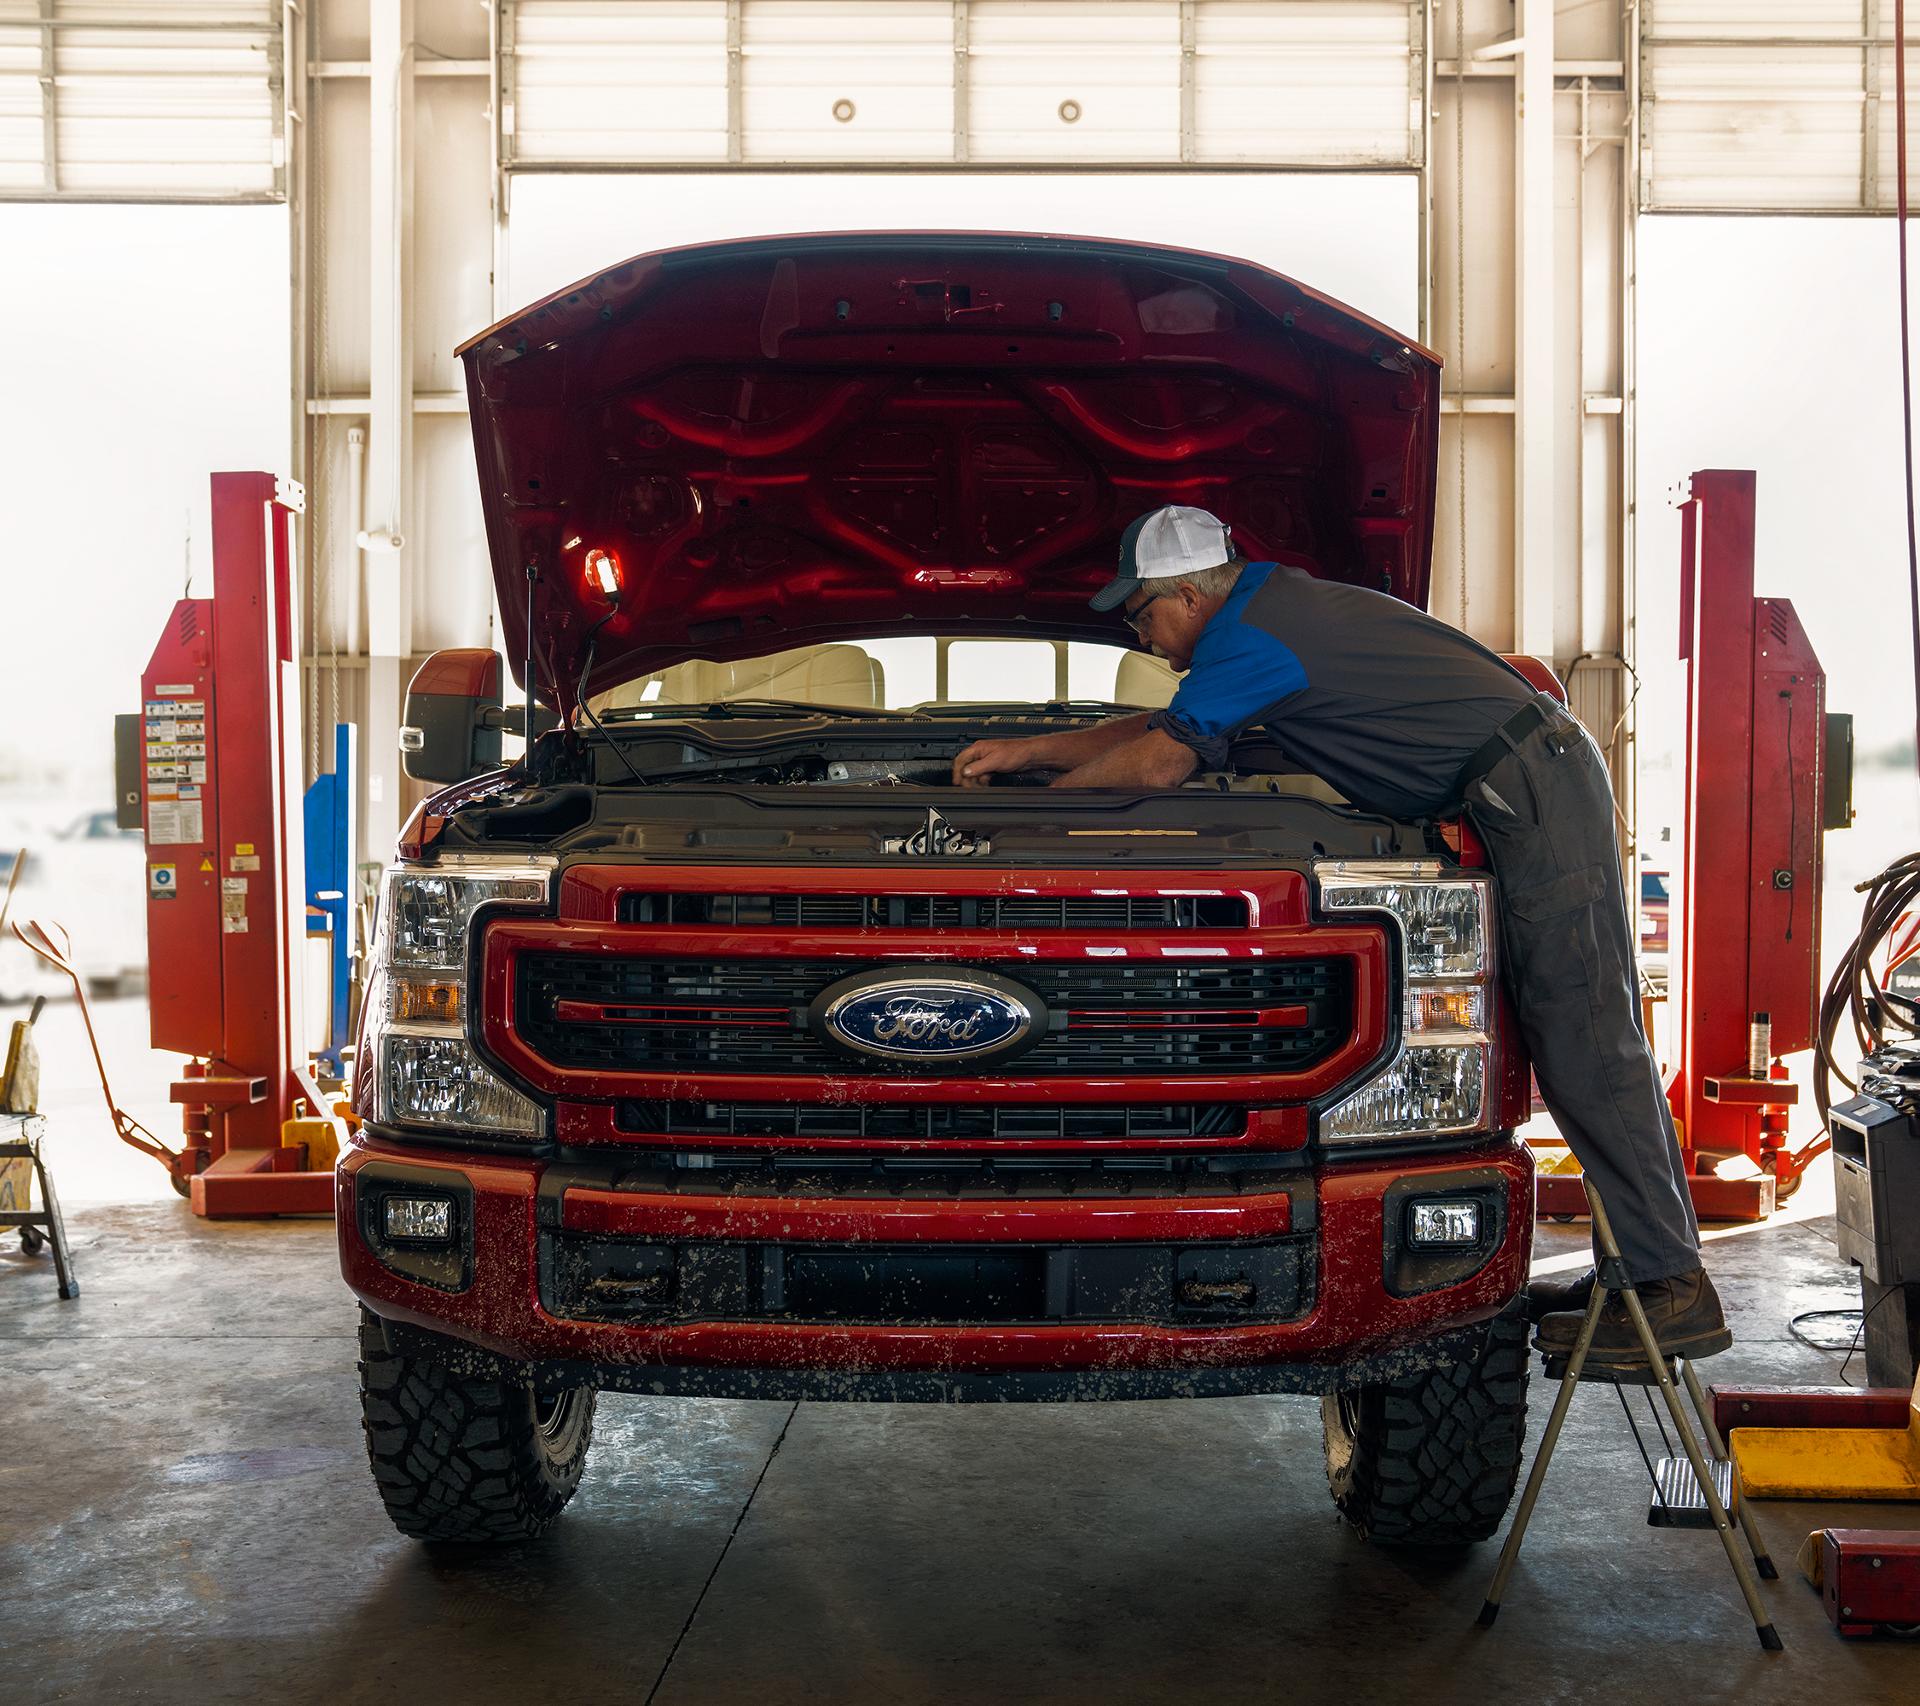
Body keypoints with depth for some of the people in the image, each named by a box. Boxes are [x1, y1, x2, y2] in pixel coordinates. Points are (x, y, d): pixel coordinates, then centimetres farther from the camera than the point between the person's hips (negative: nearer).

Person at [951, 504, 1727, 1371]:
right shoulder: (1277, 607, 19)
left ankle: (1675, 1289, -7)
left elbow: (1160, 763, -11)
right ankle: (1635, 1265, 16)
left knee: (1586, 1046, -10)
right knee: (1593, 1040, 10)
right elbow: (1166, 726, 25)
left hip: (1530, 793, -11)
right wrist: (1027, 751, 24)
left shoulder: (1250, 636, -13)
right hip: (1544, 777, 11)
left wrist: (1051, 792, 6)